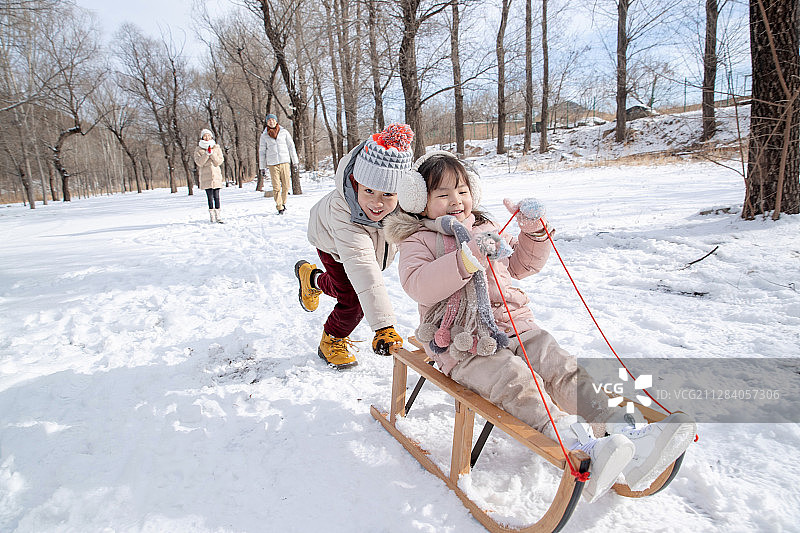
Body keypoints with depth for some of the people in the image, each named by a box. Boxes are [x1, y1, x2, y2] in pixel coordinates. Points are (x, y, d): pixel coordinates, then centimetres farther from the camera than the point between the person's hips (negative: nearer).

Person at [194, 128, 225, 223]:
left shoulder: (216, 148, 10)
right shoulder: (198, 150, 6)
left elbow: (219, 161, 1)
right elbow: (199, 163, -7)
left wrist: (212, 154, -12)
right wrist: (207, 154, -15)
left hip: (216, 175, 1)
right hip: (205, 176, -1)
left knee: (216, 196, -2)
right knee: (210, 197, -4)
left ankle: (218, 216, 1)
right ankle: (212, 216, 0)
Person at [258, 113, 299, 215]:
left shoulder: (284, 132, 7)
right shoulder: (264, 135, 7)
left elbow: (291, 146, 10)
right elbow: (262, 152, 11)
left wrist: (295, 162, 6)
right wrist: (262, 168, 8)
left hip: (284, 162, 1)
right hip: (272, 164, -1)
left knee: (286, 185, 1)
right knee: (276, 187, -6)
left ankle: (283, 203, 23)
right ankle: (279, 207, 3)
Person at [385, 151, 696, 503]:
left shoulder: (485, 228, 22)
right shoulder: (418, 240, 3)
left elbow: (522, 265, 29)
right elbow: (417, 285, -18)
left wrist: (534, 231, 12)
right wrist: (466, 260, -27)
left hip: (514, 326, 6)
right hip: (463, 345, -6)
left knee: (561, 366, -17)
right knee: (518, 380, -30)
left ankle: (630, 434, -26)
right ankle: (582, 451, -45)